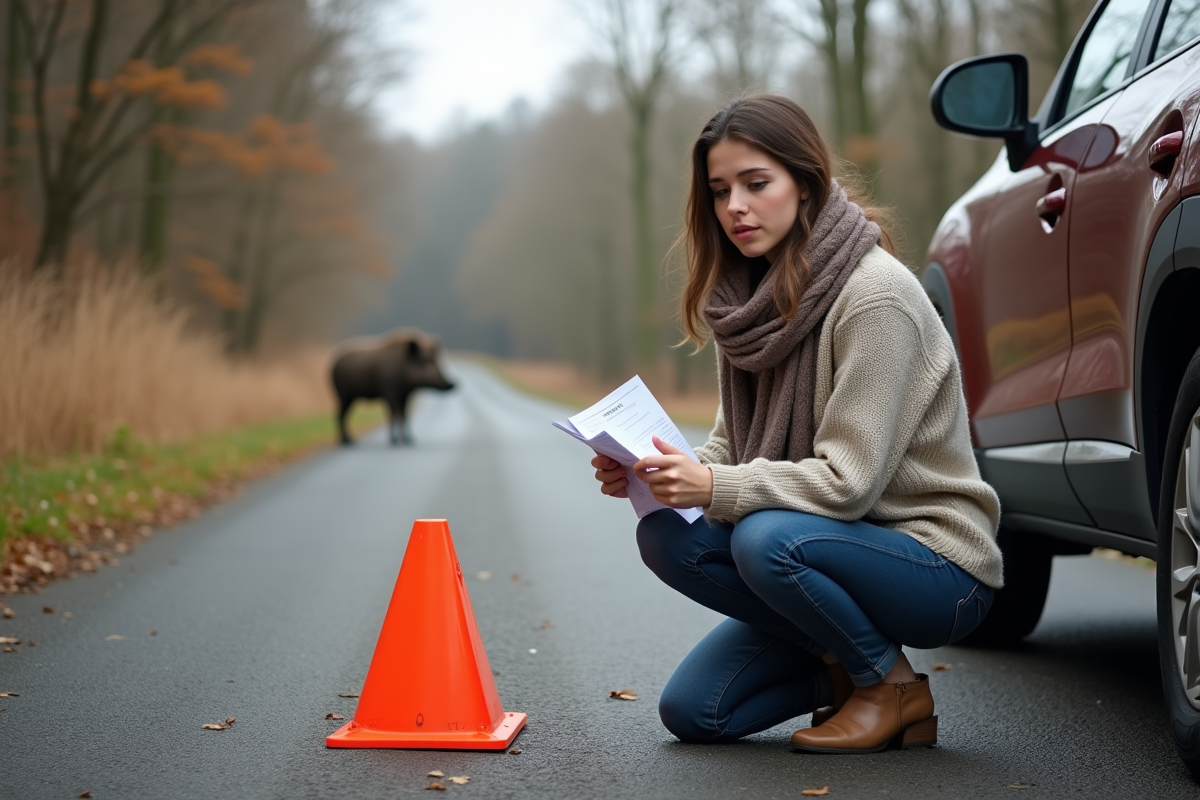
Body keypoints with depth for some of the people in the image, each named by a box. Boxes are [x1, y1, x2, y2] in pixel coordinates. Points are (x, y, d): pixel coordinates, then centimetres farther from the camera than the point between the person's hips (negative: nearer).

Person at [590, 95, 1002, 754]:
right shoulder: (752, 297, 4)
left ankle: (895, 685, -9)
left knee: (767, 539, -34)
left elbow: (848, 480, -24)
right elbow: (731, 443, 7)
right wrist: (664, 473, -13)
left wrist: (717, 487, -32)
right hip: (832, 539, 6)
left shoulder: (876, 295, -20)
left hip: (939, 567, -6)